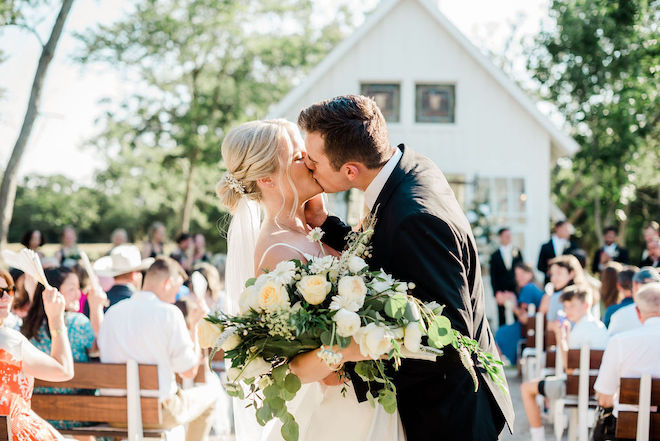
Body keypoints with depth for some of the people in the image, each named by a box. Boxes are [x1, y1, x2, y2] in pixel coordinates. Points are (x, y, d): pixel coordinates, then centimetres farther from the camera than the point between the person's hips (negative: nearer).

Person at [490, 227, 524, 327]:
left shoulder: (517, 252, 10)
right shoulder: (495, 256, 5)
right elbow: (493, 277, 4)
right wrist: (497, 293, -5)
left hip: (516, 291, 1)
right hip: (502, 293, -1)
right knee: (502, 319, 0)